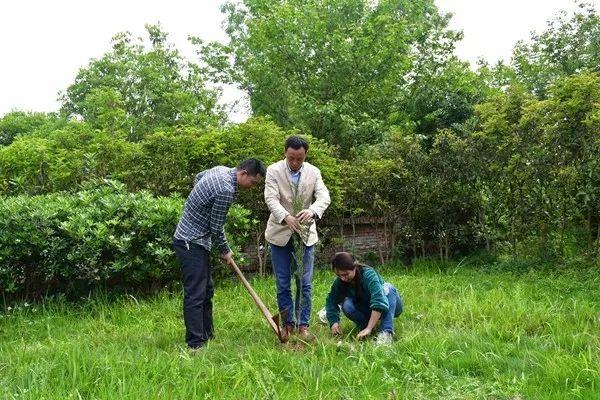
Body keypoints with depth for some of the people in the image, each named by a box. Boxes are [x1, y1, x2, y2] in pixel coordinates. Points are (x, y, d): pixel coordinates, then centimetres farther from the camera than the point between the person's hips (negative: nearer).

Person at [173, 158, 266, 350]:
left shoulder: (221, 169, 5)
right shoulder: (226, 190, -24)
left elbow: (197, 177, 26)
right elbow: (216, 227, -16)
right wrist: (225, 251, 0)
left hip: (195, 241, 11)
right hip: (191, 244, -11)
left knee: (206, 290, 15)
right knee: (195, 294, -10)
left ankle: (207, 334, 24)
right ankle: (195, 344, -7)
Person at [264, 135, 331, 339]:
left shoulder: (313, 172, 0)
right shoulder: (274, 170, -6)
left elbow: (324, 196, -11)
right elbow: (271, 199, -17)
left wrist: (312, 210, -33)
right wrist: (285, 217, -36)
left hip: (305, 234, 1)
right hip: (280, 233, -1)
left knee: (305, 283, 3)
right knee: (282, 284, 5)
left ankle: (303, 325, 13)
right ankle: (287, 324, 17)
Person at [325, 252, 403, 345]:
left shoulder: (368, 274, -32)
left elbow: (379, 302, -43)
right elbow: (331, 301, -9)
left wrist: (368, 328, -48)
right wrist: (334, 322, -25)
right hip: (368, 311, 3)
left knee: (387, 288, -36)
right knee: (347, 305, -26)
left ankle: (386, 332, -43)